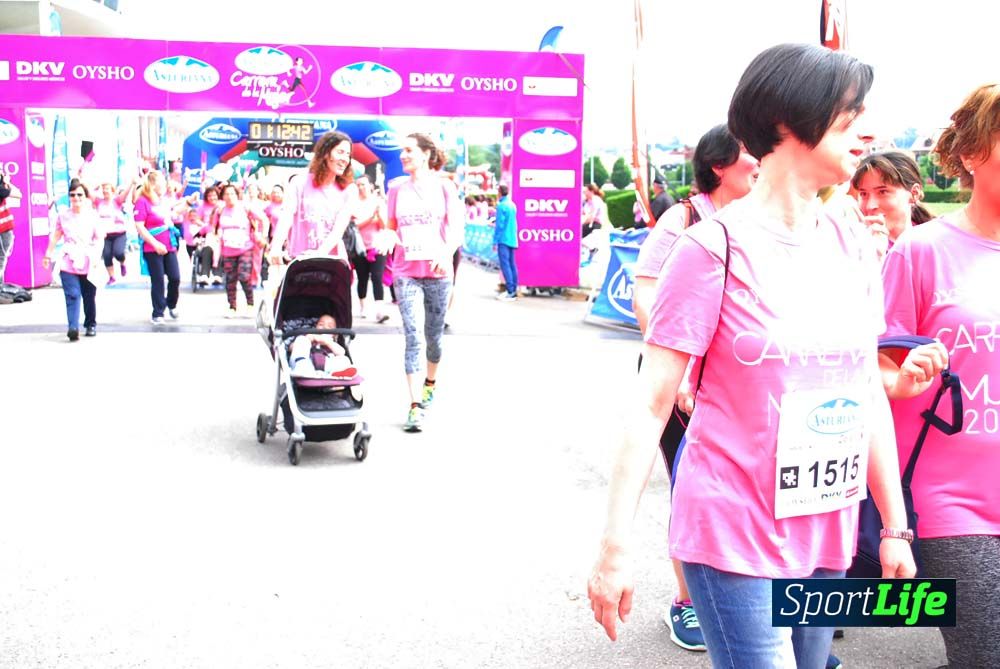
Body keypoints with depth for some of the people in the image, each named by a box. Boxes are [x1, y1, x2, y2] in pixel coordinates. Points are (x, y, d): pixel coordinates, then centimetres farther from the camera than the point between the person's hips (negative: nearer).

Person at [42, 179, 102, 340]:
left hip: (89, 263, 1)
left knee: (89, 296, 10)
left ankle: (91, 325, 26)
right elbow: (55, 237, 14)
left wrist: (97, 257, -7)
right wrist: (48, 255, 16)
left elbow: (99, 239, 4)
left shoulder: (93, 216, 4)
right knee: (72, 295, -13)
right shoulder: (63, 216, 7)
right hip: (68, 263, 0)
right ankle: (73, 327, -22)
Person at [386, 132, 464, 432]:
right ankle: (415, 405, -11)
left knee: (434, 336, 11)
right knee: (412, 337, -9)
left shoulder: (444, 186, 2)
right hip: (405, 271, 1)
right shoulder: (397, 187, 8)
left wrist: (447, 252, -23)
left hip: (438, 270, 0)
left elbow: (456, 227, -5)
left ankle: (430, 382, 39)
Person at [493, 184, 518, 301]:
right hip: (512, 239, 8)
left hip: (503, 240, -8)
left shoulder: (501, 206, -12)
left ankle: (510, 292, -15)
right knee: (512, 264, 10)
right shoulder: (513, 205, 12)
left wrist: (495, 241, -9)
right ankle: (514, 290, 11)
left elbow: (499, 225, -14)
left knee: (505, 264, -10)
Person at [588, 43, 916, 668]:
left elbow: (869, 391, 11)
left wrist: (895, 526, 11)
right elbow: (651, 406, -12)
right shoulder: (715, 247, -12)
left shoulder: (854, 247, 5)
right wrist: (616, 545, -15)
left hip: (828, 535, 6)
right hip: (734, 537, -6)